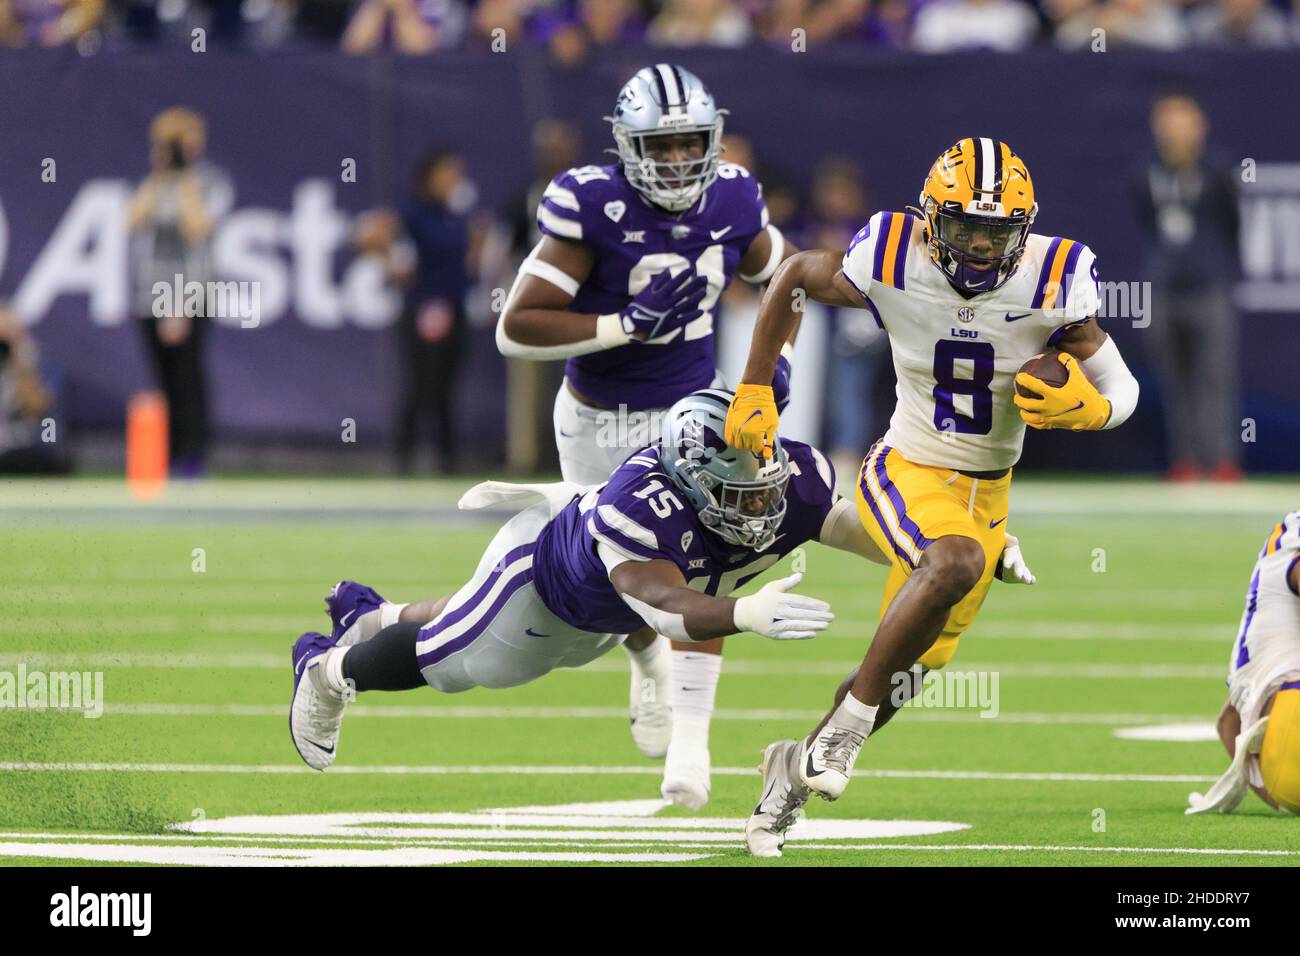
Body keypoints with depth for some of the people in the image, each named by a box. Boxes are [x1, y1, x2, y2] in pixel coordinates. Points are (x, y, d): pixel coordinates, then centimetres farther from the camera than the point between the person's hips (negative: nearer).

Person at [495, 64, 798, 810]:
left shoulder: (731, 205, -9)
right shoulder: (593, 208, -23)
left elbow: (784, 274, 14)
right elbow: (517, 329, -26)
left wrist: (774, 359, 0)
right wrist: (626, 326, -31)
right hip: (599, 422, -1)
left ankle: (690, 739, -12)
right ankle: (650, 664, 47)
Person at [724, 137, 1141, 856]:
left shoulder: (1051, 284, -17)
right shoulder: (893, 265, -19)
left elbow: (1120, 391, -5)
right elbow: (793, 279, 1)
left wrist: (1084, 409, -29)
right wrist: (753, 393, 1)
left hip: (987, 493, 4)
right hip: (907, 473, -3)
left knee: (912, 662, 8)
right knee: (956, 563, -35)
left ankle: (797, 767, 34)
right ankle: (843, 731, -22)